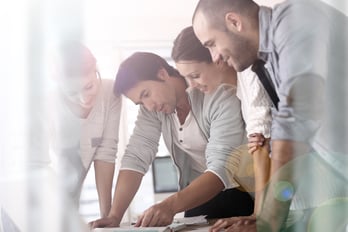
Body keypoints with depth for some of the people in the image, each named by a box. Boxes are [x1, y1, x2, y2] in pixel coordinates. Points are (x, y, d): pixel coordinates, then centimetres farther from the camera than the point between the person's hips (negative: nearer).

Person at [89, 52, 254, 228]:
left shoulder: (221, 97, -22)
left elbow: (223, 168, -29)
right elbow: (136, 157, -10)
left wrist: (170, 206, -42)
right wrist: (114, 216, -22)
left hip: (239, 192, -3)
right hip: (198, 196, 4)